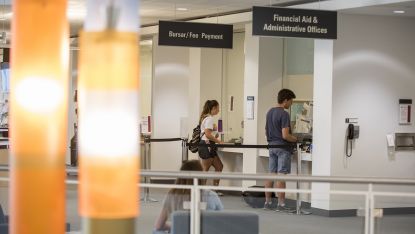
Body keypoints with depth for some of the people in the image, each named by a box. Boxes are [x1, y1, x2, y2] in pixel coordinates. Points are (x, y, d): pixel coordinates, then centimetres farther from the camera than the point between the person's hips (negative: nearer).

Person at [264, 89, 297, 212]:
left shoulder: (269, 112, 11)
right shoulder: (284, 114, -16)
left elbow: (266, 131, 18)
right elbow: (285, 135, -20)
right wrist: (296, 139, -5)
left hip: (272, 146, 8)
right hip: (283, 148, -8)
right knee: (281, 176, -6)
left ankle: (268, 202, 14)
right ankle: (281, 204, -4)